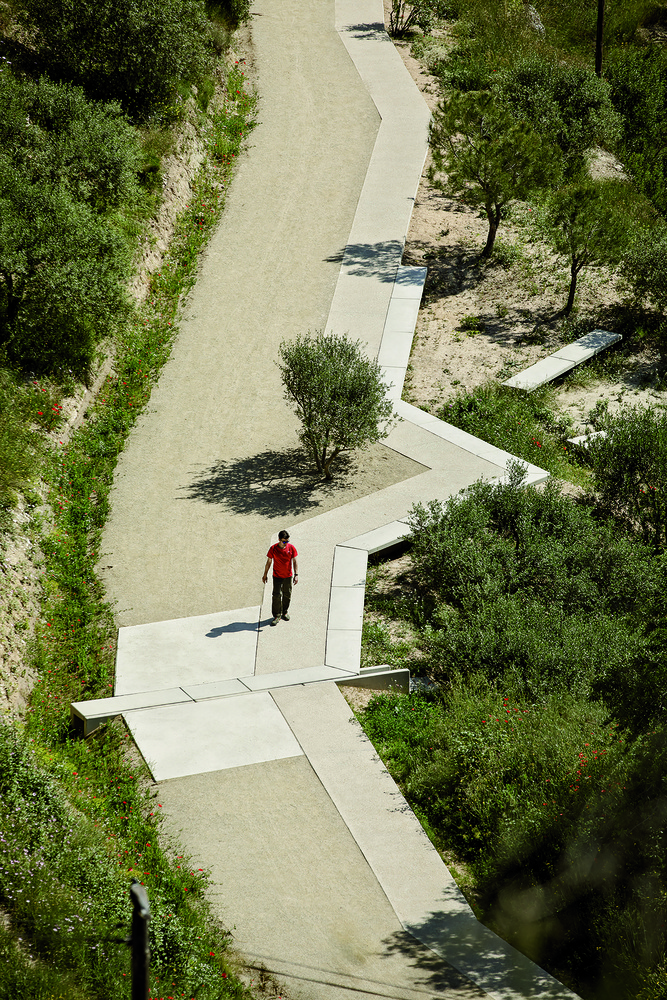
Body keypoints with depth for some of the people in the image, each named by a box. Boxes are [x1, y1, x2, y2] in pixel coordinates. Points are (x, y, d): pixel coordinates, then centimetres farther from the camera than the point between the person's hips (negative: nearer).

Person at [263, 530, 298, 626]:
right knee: (276, 595, -6)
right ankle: (277, 615, 3)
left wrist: (296, 574, -8)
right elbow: (268, 562, -3)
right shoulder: (273, 549, -15)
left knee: (287, 595, 14)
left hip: (288, 576, 2)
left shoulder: (291, 548, -11)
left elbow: (294, 562, -3)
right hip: (277, 576, -2)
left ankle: (284, 612, 33)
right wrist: (265, 574, 3)